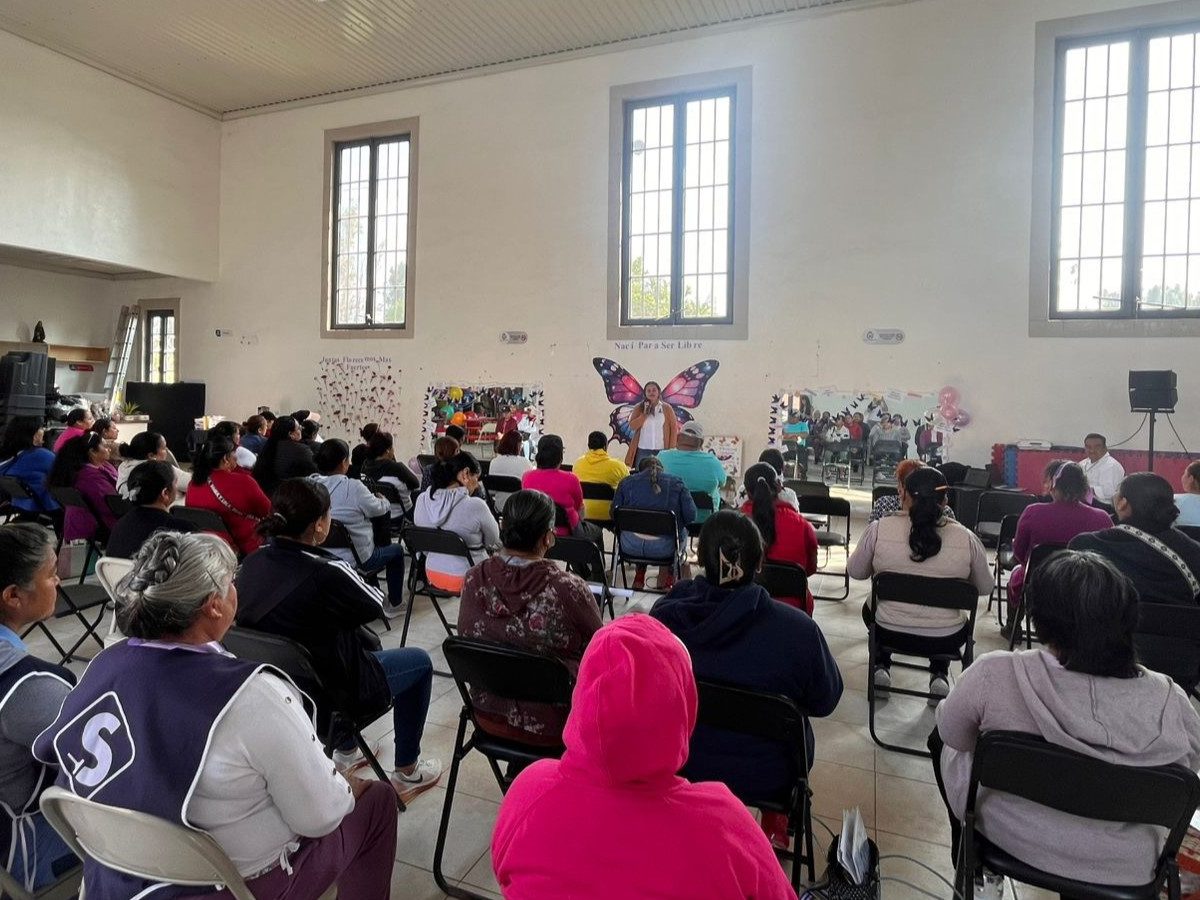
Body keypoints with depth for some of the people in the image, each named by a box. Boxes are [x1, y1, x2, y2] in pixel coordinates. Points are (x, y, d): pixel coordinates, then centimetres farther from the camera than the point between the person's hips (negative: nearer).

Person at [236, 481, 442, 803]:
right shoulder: (325, 574, -32)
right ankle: (407, 773, 26)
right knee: (419, 661, 15)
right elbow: (375, 605, -13)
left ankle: (346, 752, 43)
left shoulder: (252, 563, -10)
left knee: (364, 639, 33)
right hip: (327, 694, -7)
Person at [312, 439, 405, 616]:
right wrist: (384, 500, 16)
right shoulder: (353, 487, -22)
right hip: (355, 560, -6)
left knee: (373, 547, 34)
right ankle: (394, 604, 29)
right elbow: (378, 509, -8)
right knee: (396, 550, 21)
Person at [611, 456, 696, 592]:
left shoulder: (626, 482, 5)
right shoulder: (676, 483, 2)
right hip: (663, 549, -2)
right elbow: (691, 516, -4)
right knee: (682, 531, 31)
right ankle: (666, 583, 41)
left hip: (631, 547, 2)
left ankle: (639, 580, 45)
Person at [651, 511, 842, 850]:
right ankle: (776, 824, 43)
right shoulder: (798, 629, -28)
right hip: (766, 776, -1)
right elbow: (825, 701, -9)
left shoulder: (663, 615, -21)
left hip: (682, 766, 2)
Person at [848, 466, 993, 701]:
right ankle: (940, 675, 23)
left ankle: (881, 668, 23)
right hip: (945, 640, 1)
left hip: (889, 632, 0)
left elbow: (855, 572, -2)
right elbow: (986, 587, 1)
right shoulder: (966, 538, -14)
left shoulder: (879, 528, -16)